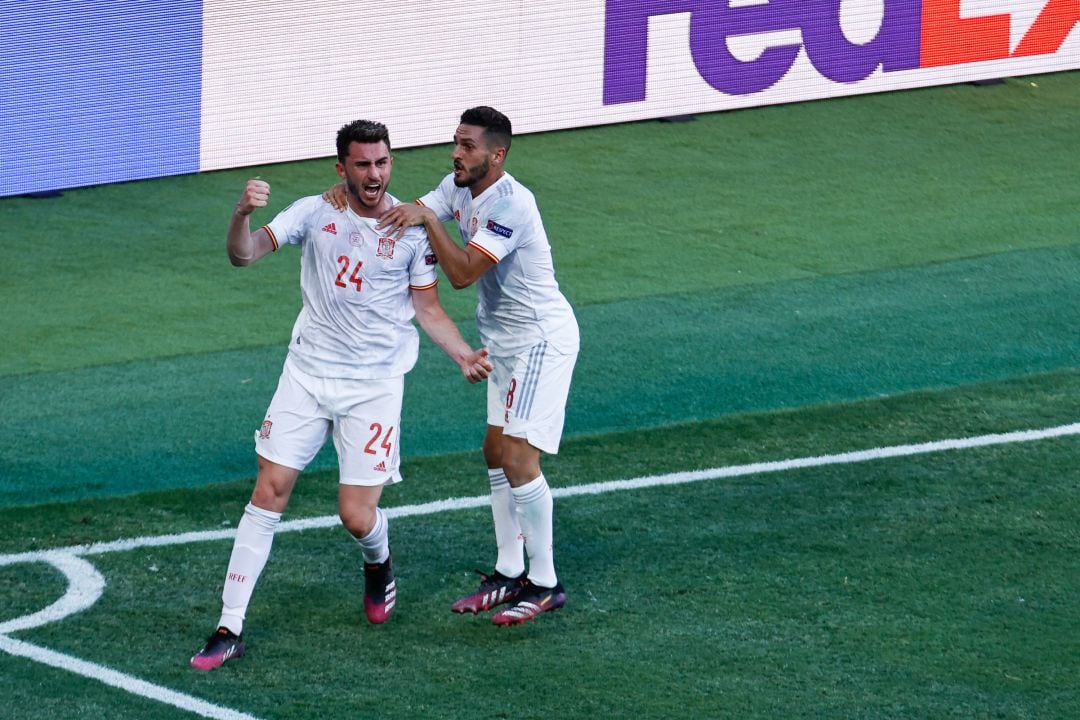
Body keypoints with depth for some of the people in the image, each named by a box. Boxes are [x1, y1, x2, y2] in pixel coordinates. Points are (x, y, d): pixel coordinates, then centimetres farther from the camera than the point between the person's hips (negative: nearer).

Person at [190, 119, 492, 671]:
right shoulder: (315, 213, -4)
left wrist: (463, 355, -11)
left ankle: (378, 564, 34)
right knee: (269, 493, -5)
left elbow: (428, 309, 5)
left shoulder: (412, 227, -3)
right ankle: (230, 629, 0)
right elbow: (244, 254, -12)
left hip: (375, 386, -1)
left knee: (357, 516, -5)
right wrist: (243, 213, -33)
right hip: (308, 376, 1)